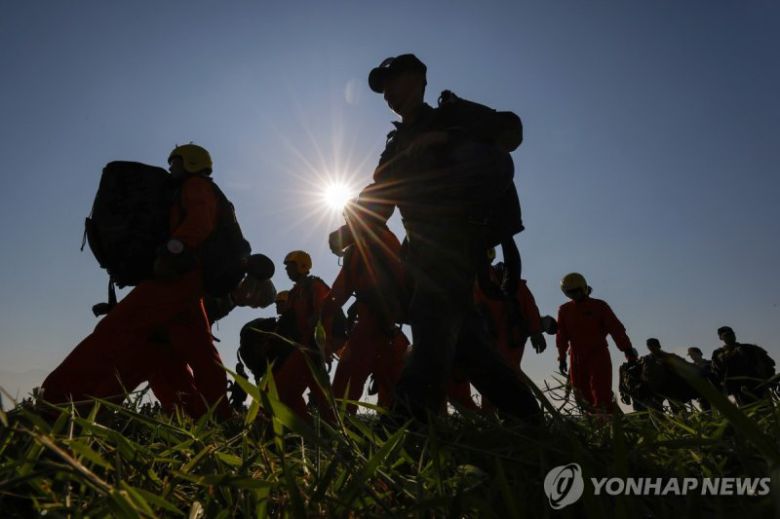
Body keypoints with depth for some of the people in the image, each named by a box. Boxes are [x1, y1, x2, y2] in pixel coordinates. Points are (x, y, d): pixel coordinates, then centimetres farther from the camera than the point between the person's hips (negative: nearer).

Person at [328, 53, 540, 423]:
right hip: (427, 246, 7)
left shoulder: (452, 114, 12)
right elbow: (375, 199, 20)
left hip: (459, 233, -6)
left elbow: (511, 130, -1)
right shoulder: (397, 146, 28)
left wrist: (449, 139, -15)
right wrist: (347, 232, 3)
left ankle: (412, 415, -35)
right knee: (459, 332, 1)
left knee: (433, 314, -25)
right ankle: (525, 413, 11)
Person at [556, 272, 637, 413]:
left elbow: (616, 328, -4)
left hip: (599, 355, -3)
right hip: (577, 358, 4)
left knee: (601, 392, -12)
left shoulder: (599, 306, 0)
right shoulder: (564, 310, 9)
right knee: (582, 394, 4)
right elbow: (562, 336, 11)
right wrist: (562, 357, 8)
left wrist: (627, 349, -10)